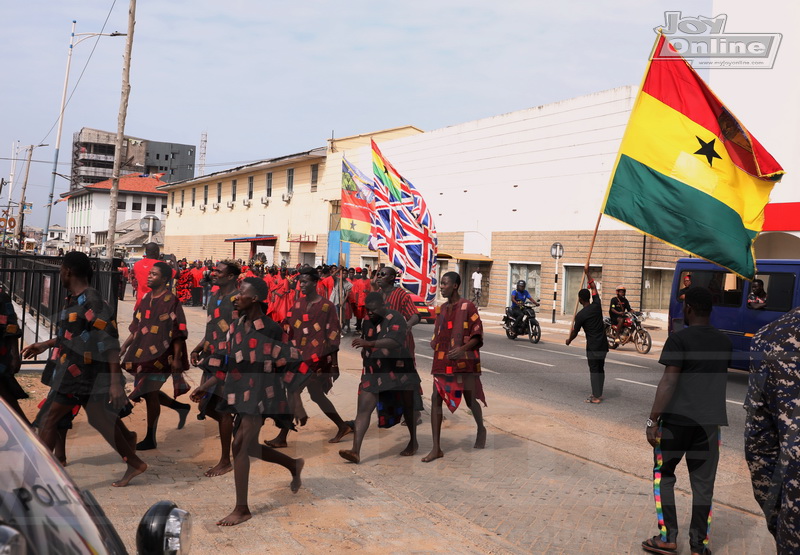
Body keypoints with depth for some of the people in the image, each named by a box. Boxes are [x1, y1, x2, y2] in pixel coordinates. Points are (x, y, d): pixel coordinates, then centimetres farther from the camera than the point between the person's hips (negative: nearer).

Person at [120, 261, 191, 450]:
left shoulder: (171, 301, -12)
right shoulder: (146, 298, 9)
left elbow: (178, 332, -15)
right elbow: (136, 327, 16)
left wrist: (177, 358, -18)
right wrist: (125, 346, 12)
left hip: (160, 354, -8)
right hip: (143, 353, 8)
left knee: (150, 393, -2)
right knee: (146, 392, 12)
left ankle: (150, 439, 12)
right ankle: (180, 407, 32)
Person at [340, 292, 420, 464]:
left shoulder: (395, 318, -16)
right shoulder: (367, 321, 4)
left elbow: (395, 341, -35)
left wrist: (369, 344, -44)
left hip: (398, 371, -4)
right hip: (373, 373, 5)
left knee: (407, 408, 14)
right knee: (363, 409, -11)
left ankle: (413, 442, 36)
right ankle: (356, 451, -17)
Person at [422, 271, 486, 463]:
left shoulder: (467, 307, -7)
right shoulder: (441, 309, 11)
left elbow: (477, 336, -9)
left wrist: (463, 349, -24)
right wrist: (434, 345, 5)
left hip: (464, 361, -5)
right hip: (442, 362, 5)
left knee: (470, 399, 10)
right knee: (435, 399, -6)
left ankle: (481, 430, 41)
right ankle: (436, 448, -4)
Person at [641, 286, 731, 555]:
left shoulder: (680, 339, -11)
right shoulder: (724, 342, 8)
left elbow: (668, 382, -16)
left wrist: (653, 420, -14)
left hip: (678, 417, -5)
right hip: (710, 419, 5)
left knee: (663, 475, 10)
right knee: (703, 482, 11)